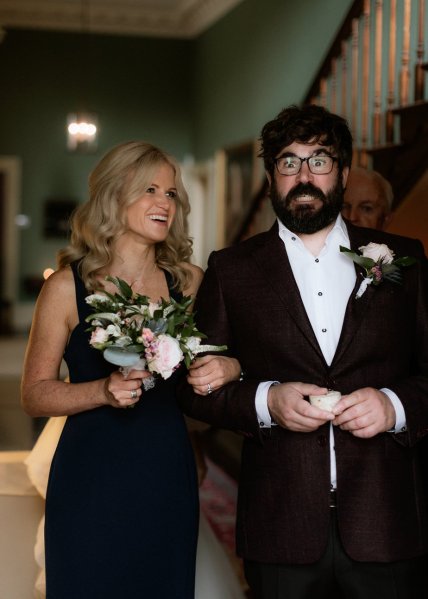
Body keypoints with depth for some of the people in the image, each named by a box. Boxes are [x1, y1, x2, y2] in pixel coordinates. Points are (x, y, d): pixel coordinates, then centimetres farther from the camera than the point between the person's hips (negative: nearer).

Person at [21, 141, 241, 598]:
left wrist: (231, 367, -10)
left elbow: (224, 354, 13)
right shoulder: (67, 287, -6)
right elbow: (34, 395, -5)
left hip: (168, 476, 3)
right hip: (91, 479, -3)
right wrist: (104, 390, -21)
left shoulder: (188, 281, 3)